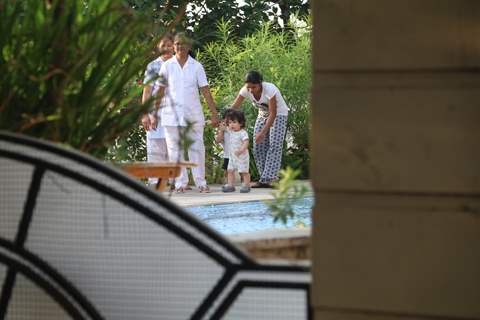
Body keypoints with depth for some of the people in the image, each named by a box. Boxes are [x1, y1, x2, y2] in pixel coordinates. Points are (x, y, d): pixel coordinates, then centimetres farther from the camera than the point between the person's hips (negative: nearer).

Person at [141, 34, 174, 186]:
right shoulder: (153, 66, 6)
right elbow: (147, 91, 4)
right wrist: (145, 114, -3)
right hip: (156, 114, -2)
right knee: (156, 148, -3)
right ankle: (154, 181, -1)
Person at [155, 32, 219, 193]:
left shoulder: (196, 66, 4)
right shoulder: (167, 66, 4)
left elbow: (206, 91, 3)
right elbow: (160, 91, 6)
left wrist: (214, 114, -2)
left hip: (193, 114, 0)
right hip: (172, 115, 0)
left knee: (197, 148, 0)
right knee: (175, 150, 0)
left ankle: (201, 182, 6)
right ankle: (180, 183, 5)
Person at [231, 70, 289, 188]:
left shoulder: (270, 89, -34)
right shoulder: (245, 90, -19)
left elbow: (273, 113, -32)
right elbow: (234, 107, -15)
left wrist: (263, 132, -37)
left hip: (279, 114, -6)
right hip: (263, 114, 6)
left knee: (274, 145, -17)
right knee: (258, 146, -2)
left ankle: (267, 179, -20)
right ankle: (265, 179, 3)